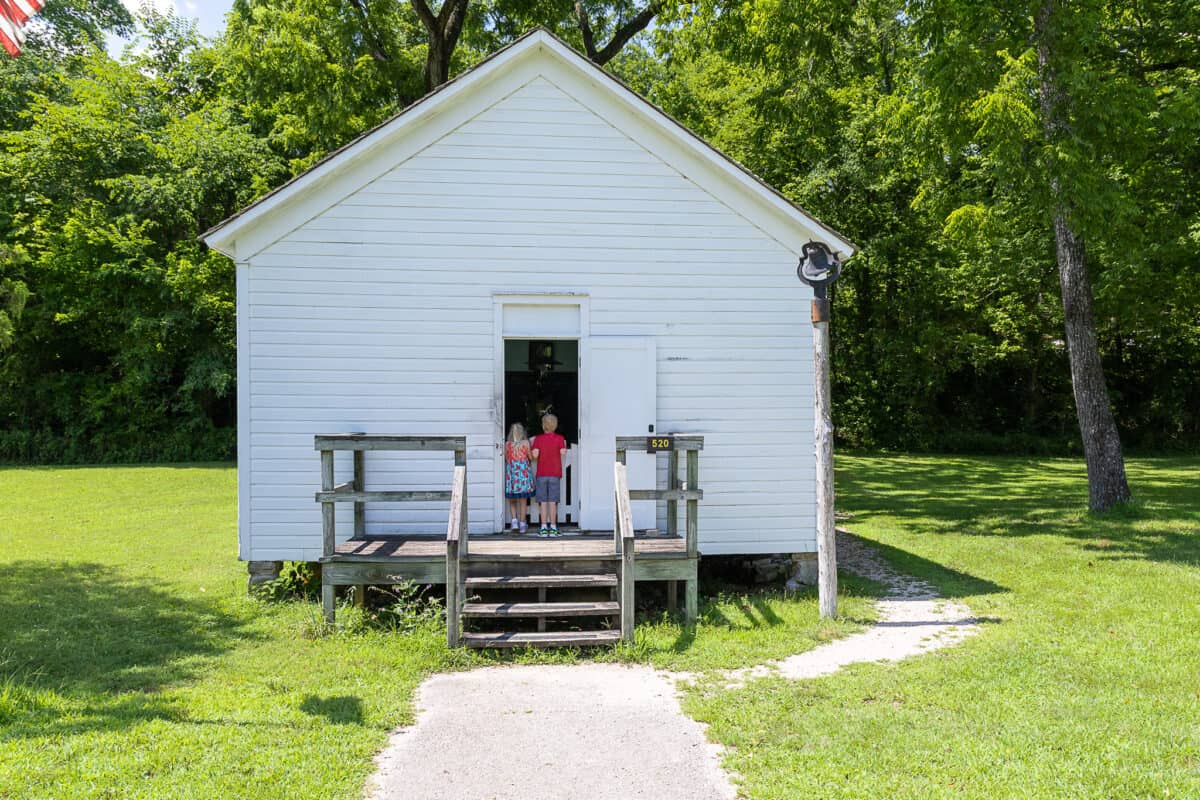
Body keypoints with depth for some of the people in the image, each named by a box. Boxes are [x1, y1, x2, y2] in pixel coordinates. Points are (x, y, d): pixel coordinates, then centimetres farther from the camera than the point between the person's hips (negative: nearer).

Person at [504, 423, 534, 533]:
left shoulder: (507, 444, 0)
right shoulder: (525, 443, -5)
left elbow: (505, 458, 7)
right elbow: (531, 457, 0)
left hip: (511, 473, 1)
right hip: (523, 472, -1)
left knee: (512, 501, 11)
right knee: (523, 501, 6)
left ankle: (514, 520, -6)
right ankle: (522, 524, 9)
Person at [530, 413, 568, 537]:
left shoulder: (538, 438, -2)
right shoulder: (559, 439, -1)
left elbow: (535, 455, -9)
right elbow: (563, 454, -10)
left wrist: (533, 445, 10)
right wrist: (565, 446, 10)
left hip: (541, 474, 0)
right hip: (555, 474, 0)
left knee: (543, 502, 3)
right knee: (553, 501, 2)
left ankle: (544, 528, 1)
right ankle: (553, 528, 2)